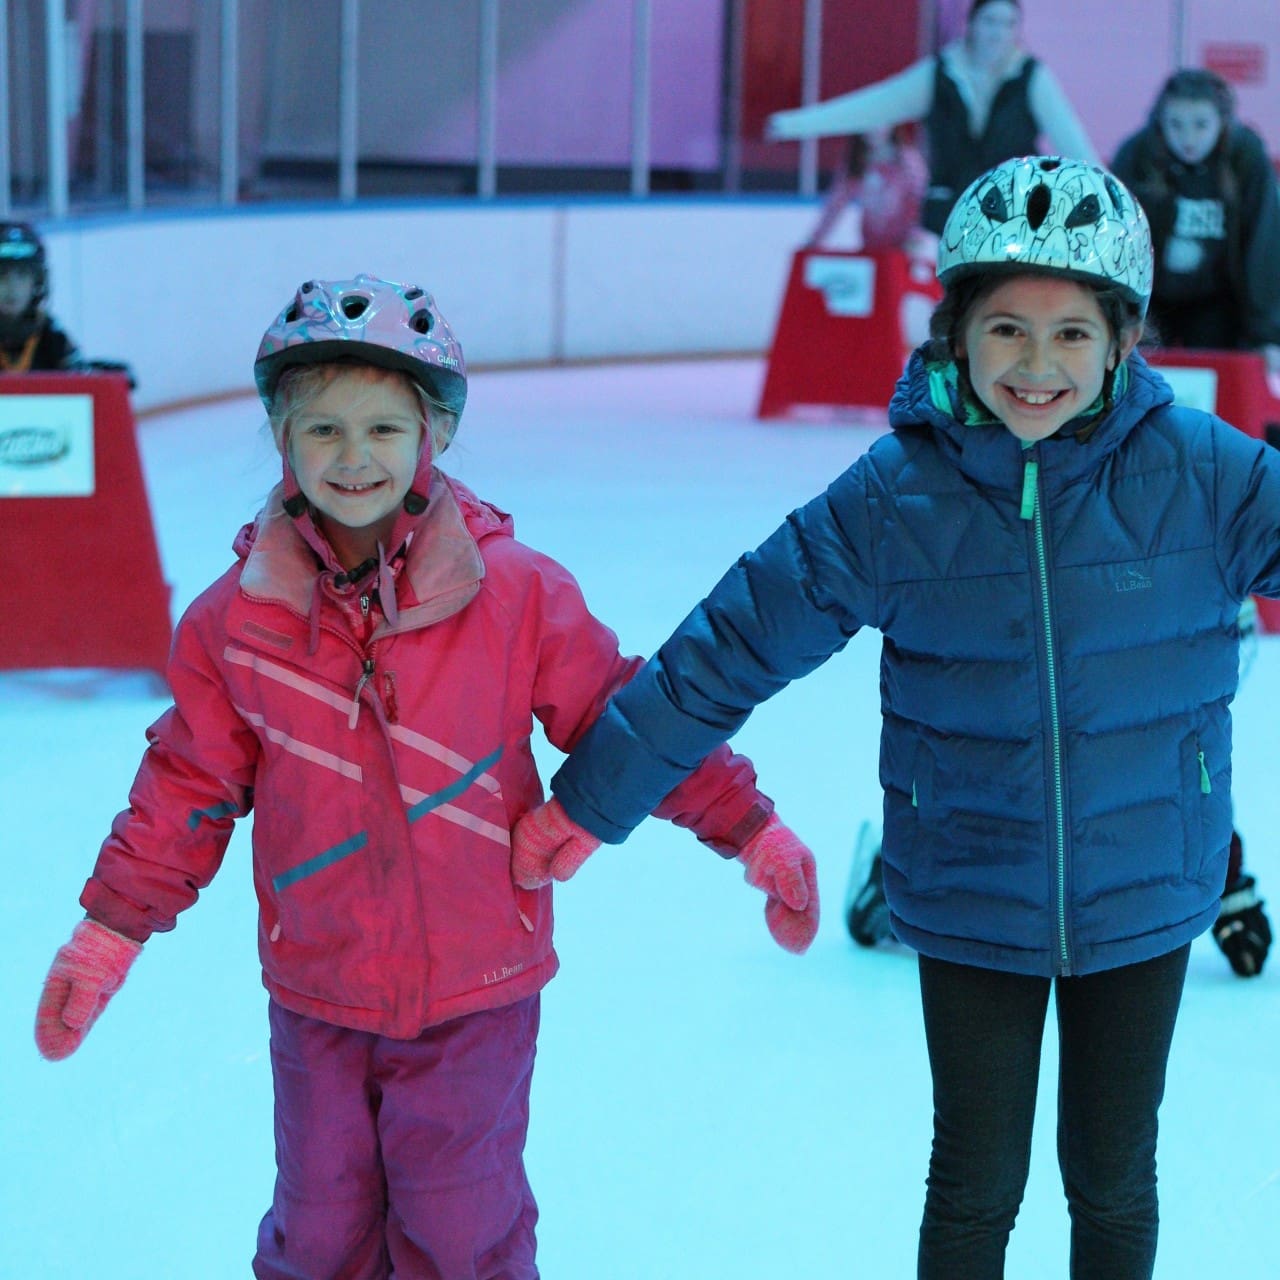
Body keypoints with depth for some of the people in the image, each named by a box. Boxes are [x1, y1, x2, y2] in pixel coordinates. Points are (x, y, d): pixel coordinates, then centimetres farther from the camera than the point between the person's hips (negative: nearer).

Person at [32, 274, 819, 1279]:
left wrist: (752, 831, -1)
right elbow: (190, 785, 5)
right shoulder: (238, 615, -5)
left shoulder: (516, 594, -10)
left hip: (476, 988, -1)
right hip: (316, 992, 2)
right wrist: (111, 930, 5)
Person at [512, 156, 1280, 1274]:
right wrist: (589, 802, -4)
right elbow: (732, 647, -8)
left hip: (1145, 898, 1)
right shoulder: (896, 496, -13)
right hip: (970, 899, 0)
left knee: (1114, 1185, 16)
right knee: (975, 1185, 11)